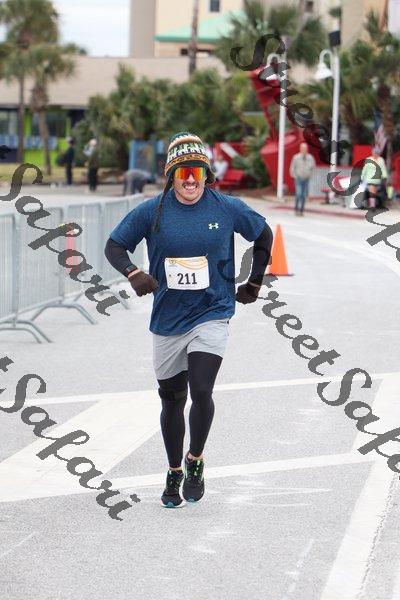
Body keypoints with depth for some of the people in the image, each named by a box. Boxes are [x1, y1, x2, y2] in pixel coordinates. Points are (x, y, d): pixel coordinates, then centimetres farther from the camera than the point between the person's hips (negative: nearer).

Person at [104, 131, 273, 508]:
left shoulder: (227, 208, -4)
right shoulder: (152, 211, -4)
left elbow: (264, 235, 13)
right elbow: (114, 245, 3)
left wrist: (254, 283, 13)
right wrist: (133, 274, -17)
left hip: (212, 315, -2)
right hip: (167, 320, 2)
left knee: (201, 391, -18)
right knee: (172, 400, 11)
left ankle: (195, 461, 8)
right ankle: (174, 473, 31)